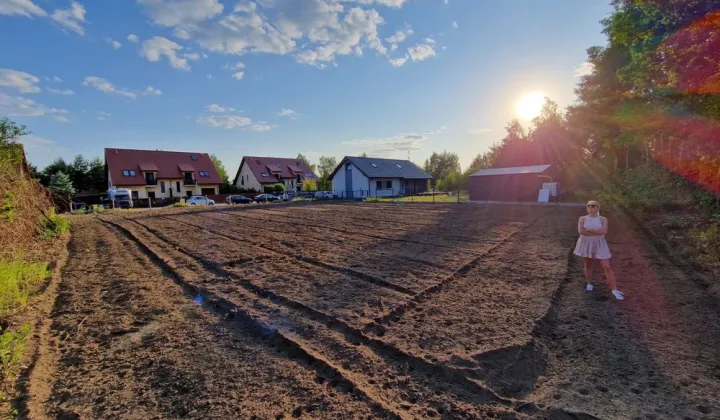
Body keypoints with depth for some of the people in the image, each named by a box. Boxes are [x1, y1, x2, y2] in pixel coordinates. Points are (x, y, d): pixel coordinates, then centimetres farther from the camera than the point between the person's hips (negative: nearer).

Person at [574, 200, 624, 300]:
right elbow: (581, 231, -15)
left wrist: (588, 229, -16)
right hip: (586, 244, 1)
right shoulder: (582, 219, -1)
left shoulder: (603, 219, 0)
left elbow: (604, 231, -17)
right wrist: (597, 233, -15)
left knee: (607, 267, -4)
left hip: (599, 245, 0)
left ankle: (615, 290, -1)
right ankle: (589, 284, 26)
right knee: (588, 265, 10)